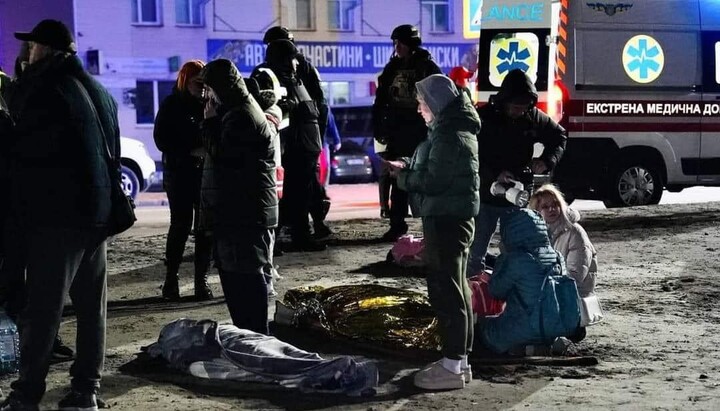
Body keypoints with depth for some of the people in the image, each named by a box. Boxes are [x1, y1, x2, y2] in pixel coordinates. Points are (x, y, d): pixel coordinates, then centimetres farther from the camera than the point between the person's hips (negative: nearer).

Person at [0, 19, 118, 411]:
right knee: (91, 305, 9)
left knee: (42, 307, -4)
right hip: (96, 211, 7)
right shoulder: (100, 92, 13)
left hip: (57, 215, -7)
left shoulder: (45, 88, -11)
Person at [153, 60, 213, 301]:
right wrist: (191, 152, -15)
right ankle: (171, 279, 8)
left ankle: (202, 280, 7)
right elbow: (162, 140, -5)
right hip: (180, 173, -3)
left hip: (207, 172, 3)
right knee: (181, 225, -4)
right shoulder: (172, 105, 0)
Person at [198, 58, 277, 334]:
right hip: (236, 211, 11)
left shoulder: (241, 117, -16)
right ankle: (245, 332, 23)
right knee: (231, 273, 15)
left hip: (245, 215, -11)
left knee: (245, 276, -8)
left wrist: (210, 122, -9)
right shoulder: (237, 112, 19)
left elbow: (221, 156, -16)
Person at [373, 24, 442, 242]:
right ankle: (397, 224, 14)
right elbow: (381, 100, 9)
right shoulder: (392, 68, 7)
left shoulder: (428, 68, -4)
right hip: (397, 132, 4)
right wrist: (378, 127, 3)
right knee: (398, 177, 7)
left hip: (422, 133, -4)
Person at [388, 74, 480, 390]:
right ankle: (460, 360, 22)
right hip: (453, 216, 11)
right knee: (456, 287, 14)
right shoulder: (455, 128, 16)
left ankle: (452, 366, -5)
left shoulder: (449, 135, -17)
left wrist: (403, 176, -6)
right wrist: (408, 168, 6)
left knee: (445, 289, -8)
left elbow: (434, 180, -21)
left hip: (446, 218, -11)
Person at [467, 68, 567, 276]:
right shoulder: (484, 117, -14)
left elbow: (559, 136, 13)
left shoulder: (533, 117, -2)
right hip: (486, 195, -3)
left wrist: (547, 160, -6)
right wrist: (495, 175, -30)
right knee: (477, 251, 4)